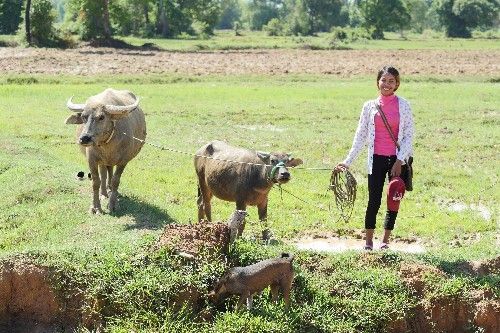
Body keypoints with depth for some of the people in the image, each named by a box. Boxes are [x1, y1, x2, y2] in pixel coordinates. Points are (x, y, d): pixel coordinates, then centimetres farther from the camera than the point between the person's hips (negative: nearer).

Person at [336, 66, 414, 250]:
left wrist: (399, 161, -10)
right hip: (377, 159, 0)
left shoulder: (403, 106, -1)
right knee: (374, 201, -3)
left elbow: (409, 135, -2)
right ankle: (368, 241, 8)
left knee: (394, 201, 6)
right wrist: (348, 160, 4)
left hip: (397, 159, 0)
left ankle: (385, 240, 18)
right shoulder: (370, 106, 3)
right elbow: (361, 135, 7)